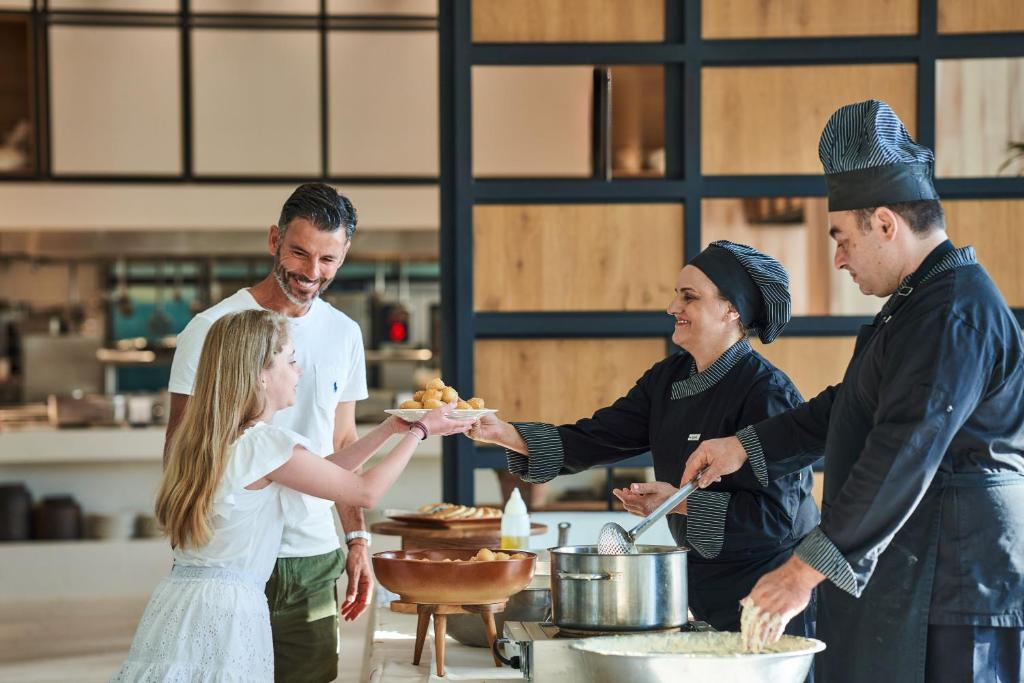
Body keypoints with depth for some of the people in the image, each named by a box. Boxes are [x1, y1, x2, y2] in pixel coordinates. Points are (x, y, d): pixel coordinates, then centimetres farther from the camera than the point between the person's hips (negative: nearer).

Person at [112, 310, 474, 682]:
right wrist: (418, 431, 10)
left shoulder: (207, 437, 11)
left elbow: (320, 471, 20)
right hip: (226, 611, -8)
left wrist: (390, 428, 23)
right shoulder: (267, 443, -13)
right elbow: (366, 491, -2)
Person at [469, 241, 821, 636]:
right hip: (703, 583, 7)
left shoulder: (766, 393, -19)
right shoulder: (668, 378, 4)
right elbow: (594, 439, 0)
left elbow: (776, 512, -22)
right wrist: (504, 434, -11)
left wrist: (682, 503, -27)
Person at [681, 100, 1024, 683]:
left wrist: (809, 568, -25)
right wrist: (747, 447, 20)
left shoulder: (955, 313, -18)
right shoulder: (921, 300, 19)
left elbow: (904, 455, -25)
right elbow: (847, 406, 28)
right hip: (904, 588, 10)